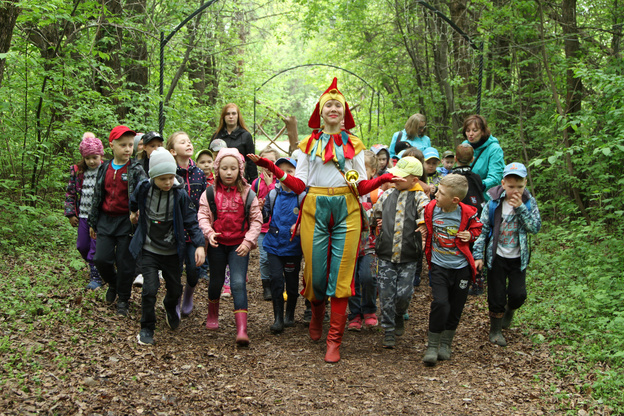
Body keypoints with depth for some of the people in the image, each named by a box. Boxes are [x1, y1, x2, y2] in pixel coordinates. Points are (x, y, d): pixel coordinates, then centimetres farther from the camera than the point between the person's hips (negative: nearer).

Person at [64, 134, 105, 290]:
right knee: (82, 246, 12)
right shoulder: (77, 172, 2)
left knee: (96, 247, -5)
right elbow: (70, 193, 10)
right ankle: (93, 265, 38)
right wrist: (70, 213, 6)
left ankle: (96, 277, 5)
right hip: (83, 216, 5)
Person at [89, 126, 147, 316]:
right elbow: (97, 196, 15)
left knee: (125, 263, 1)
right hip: (106, 220, 4)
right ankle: (113, 284, 29)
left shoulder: (136, 170, -5)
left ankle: (123, 300, 18)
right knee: (101, 259, -1)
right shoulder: (104, 168, 8)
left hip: (126, 222, -3)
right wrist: (93, 222, 17)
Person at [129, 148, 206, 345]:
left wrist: (199, 244, -21)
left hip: (172, 252, 1)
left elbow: (191, 221, -11)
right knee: (150, 288, -12)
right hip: (149, 250, 0)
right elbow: (134, 202, 15)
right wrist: (134, 213, 32)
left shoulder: (180, 194, -14)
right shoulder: (143, 189, -10)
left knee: (175, 289, 12)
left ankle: (171, 308, 49)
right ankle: (147, 328, 8)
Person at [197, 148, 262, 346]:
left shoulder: (247, 194, -1)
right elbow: (203, 215, 0)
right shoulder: (210, 193, 1)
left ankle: (242, 330, -18)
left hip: (239, 245, -2)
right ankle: (212, 315, 43)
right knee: (216, 281, 15)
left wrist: (248, 241, -11)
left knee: (238, 283, -14)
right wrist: (209, 232, -19)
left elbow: (256, 220, 0)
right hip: (217, 244, 2)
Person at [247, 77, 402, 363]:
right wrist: (270, 166, -6)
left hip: (346, 211, 0)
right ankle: (317, 316, 33)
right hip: (315, 210, 0)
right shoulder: (308, 144, 13)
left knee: (341, 274, -5)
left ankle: (334, 340, 1)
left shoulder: (353, 144, 14)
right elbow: (299, 184, 4)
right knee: (316, 271, -1)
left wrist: (383, 179, -11)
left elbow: (362, 187, 8)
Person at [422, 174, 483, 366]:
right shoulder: (431, 208, -7)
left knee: (455, 307, 7)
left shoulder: (467, 213, -11)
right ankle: (432, 346, -2)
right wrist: (427, 253, 9)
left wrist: (470, 235, -11)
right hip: (439, 265, 0)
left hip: (461, 267, 0)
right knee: (440, 303, -16)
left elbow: (478, 228, 9)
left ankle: (445, 344, 27)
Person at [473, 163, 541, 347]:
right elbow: (482, 229, -6)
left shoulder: (529, 202, -5)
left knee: (518, 295, -5)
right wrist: (478, 255, -11)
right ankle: (495, 330, 25)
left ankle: (509, 310, 31)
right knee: (496, 296, 4)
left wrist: (520, 207, -23)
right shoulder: (493, 202, -9)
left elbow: (535, 228, -14)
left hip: (518, 258, 1)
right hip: (496, 257, -1)